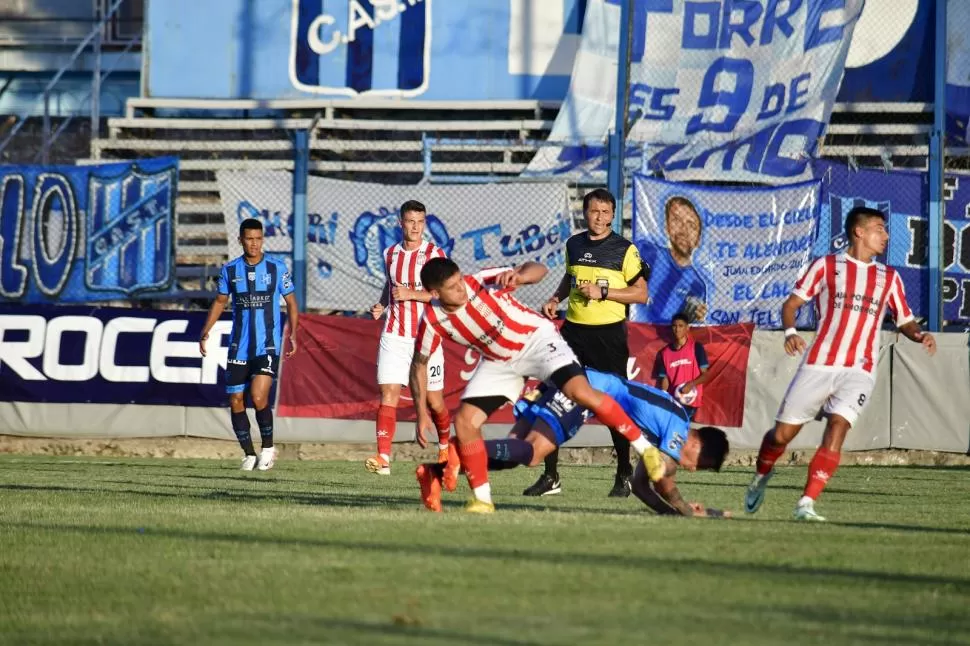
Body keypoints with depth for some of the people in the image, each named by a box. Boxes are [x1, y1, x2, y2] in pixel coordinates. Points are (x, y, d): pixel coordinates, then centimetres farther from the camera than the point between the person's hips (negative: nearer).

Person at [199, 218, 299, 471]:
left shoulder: (277, 268, -1)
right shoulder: (230, 270, 5)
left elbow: (290, 301, 7)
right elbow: (220, 301, 17)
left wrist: (292, 334, -2)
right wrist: (205, 331, 7)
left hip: (268, 346, -3)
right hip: (239, 347, 3)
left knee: (258, 396, -18)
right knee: (236, 401, 1)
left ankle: (268, 447, 2)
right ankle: (249, 455, 14)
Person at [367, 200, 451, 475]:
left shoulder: (434, 254, -3)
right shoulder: (390, 254, 11)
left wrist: (410, 293, -19)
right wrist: (381, 305, 9)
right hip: (394, 335, 3)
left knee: (434, 400, 5)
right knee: (388, 393, -12)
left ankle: (445, 445, 34)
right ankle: (383, 457, -19)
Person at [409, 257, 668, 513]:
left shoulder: (481, 282, -26)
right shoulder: (433, 321, -16)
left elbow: (538, 269, -19)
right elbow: (419, 363, 0)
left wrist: (519, 276, -42)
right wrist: (422, 413, -7)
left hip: (537, 340, -4)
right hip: (498, 362, 4)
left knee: (580, 391, -26)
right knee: (464, 420, -10)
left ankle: (644, 448, -16)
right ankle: (482, 499, 3)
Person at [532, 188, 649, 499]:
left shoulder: (624, 249, -4)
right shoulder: (574, 244, 11)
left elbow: (641, 293, -6)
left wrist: (603, 292, -16)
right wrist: (555, 299, 9)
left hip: (609, 333, -4)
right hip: (573, 329, 4)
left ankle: (624, 476, 14)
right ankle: (551, 476, 4)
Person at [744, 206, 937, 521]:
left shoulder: (889, 278, 13)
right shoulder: (827, 266, 5)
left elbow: (905, 321, 17)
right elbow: (792, 303, 3)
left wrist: (920, 335, -5)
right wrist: (790, 331, -17)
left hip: (859, 371, 1)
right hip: (818, 364, -1)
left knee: (837, 428, -22)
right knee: (782, 434, 3)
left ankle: (806, 504, -21)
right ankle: (761, 477, 34)